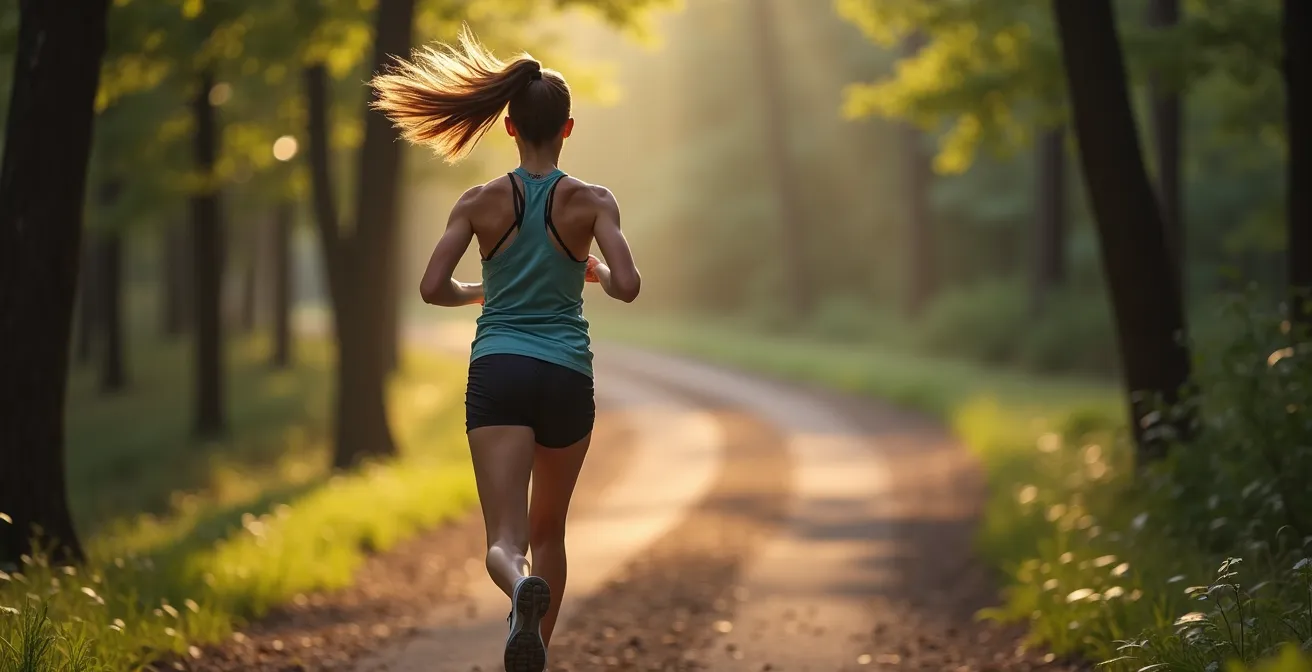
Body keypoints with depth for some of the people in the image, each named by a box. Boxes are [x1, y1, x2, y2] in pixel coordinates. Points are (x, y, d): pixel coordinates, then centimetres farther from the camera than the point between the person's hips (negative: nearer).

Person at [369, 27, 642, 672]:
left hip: (497, 372, -1)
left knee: (505, 541, -10)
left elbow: (432, 288, -5)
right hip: (567, 376, 1)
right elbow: (628, 286, -10)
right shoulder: (592, 201, 0)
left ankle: (524, 588, -44)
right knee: (549, 531, 21)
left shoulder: (481, 202, 2)